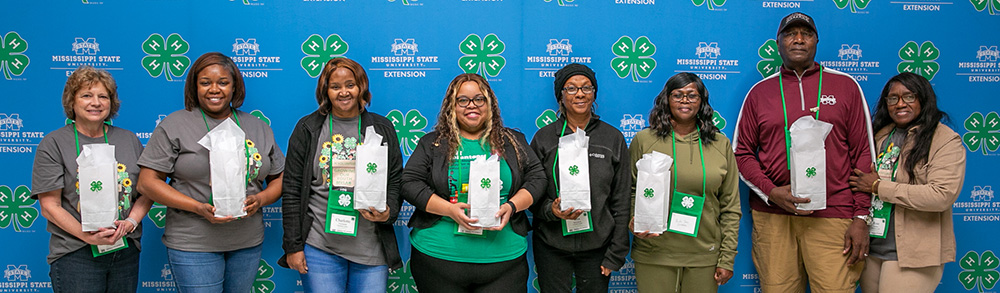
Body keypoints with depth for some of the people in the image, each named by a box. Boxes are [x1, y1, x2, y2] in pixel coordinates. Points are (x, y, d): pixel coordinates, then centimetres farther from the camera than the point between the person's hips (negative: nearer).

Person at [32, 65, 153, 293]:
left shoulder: (129, 140, 10)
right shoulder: (53, 144, 0)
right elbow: (50, 206, -6)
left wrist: (131, 222, -8)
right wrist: (88, 236, -17)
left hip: (127, 252, 3)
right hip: (75, 255, -3)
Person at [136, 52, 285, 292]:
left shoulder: (258, 128, 11)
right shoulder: (175, 125, -1)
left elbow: (279, 178, 14)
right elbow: (147, 182, -5)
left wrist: (260, 199, -9)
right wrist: (198, 208, -17)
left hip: (247, 243, 4)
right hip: (193, 244, -4)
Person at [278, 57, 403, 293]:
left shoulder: (382, 129, 9)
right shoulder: (308, 129, 5)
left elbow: (396, 181, 11)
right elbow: (291, 189, 3)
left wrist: (388, 213, -10)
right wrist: (293, 246, -1)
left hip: (371, 249, 1)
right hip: (320, 247, -1)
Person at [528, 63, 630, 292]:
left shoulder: (613, 138, 3)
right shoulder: (544, 138, 2)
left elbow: (621, 201, 3)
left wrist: (616, 253, -1)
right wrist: (551, 209, -18)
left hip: (597, 246, 0)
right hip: (552, 247, 0)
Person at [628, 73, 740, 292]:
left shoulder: (721, 145, 6)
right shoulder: (644, 140, 2)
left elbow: (731, 208, 7)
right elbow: (629, 193, 6)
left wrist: (727, 259, 4)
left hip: (704, 257, 1)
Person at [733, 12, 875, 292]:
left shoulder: (846, 86, 9)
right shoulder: (760, 91, 11)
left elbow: (863, 154, 6)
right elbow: (742, 153, 11)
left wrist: (861, 217, 0)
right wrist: (770, 192, -7)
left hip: (832, 218, -1)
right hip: (773, 218, 1)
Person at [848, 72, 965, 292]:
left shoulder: (946, 140, -7)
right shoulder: (880, 135, 10)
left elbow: (943, 196, -20)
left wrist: (878, 187, -16)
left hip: (912, 255, -6)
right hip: (871, 249, 6)